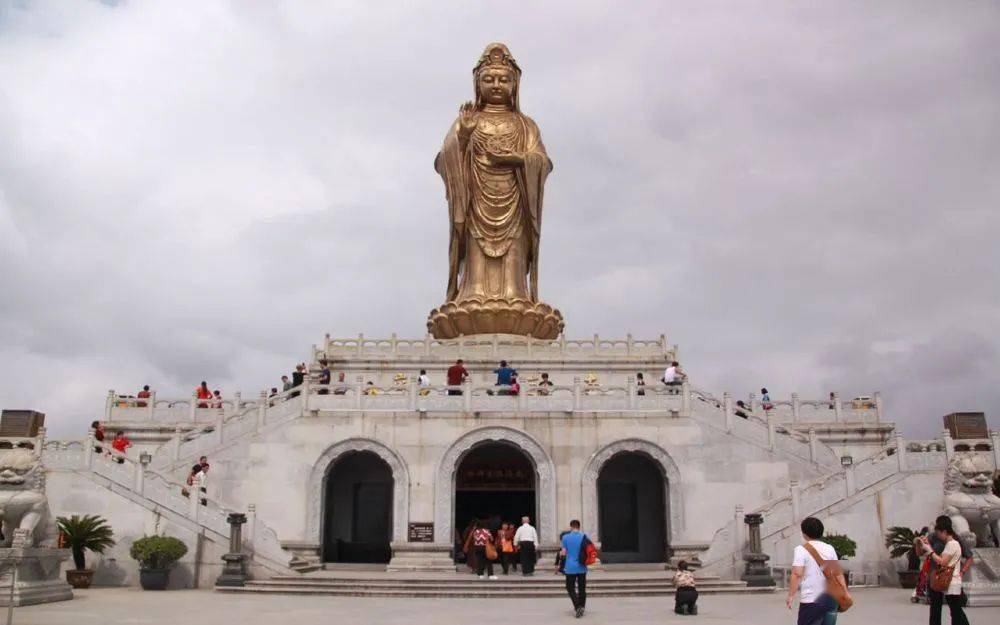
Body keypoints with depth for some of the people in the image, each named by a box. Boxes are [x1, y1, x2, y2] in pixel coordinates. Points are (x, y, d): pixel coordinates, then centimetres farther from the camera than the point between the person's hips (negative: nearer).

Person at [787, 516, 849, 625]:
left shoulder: (801, 550, -7)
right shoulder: (830, 549, 9)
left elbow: (797, 574, -16)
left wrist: (791, 596, -12)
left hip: (811, 600, -5)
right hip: (831, 599, 5)